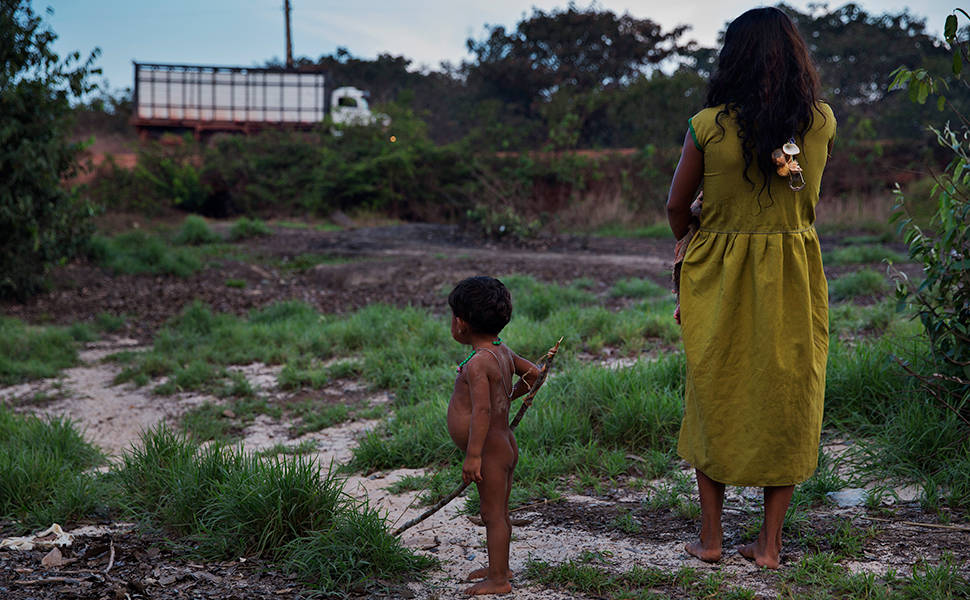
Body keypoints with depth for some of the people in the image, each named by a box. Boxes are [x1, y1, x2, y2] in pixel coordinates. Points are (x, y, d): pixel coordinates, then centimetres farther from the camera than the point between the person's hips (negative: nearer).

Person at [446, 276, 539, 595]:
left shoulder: (477, 363, -23)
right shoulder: (504, 352, 6)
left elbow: (482, 410, -31)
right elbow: (533, 373, 20)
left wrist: (473, 455, -31)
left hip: (491, 451, -10)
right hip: (504, 445, 10)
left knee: (493, 515, 0)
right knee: (499, 513, 20)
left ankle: (498, 580, 8)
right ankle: (499, 566, 34)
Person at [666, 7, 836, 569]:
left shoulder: (708, 125, -11)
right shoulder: (822, 122, -6)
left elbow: (677, 206, -1)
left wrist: (692, 248, 17)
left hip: (718, 278, -1)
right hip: (794, 281, 1)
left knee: (714, 400, 13)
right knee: (786, 401, 12)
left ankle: (711, 537, 19)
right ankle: (770, 542, 17)